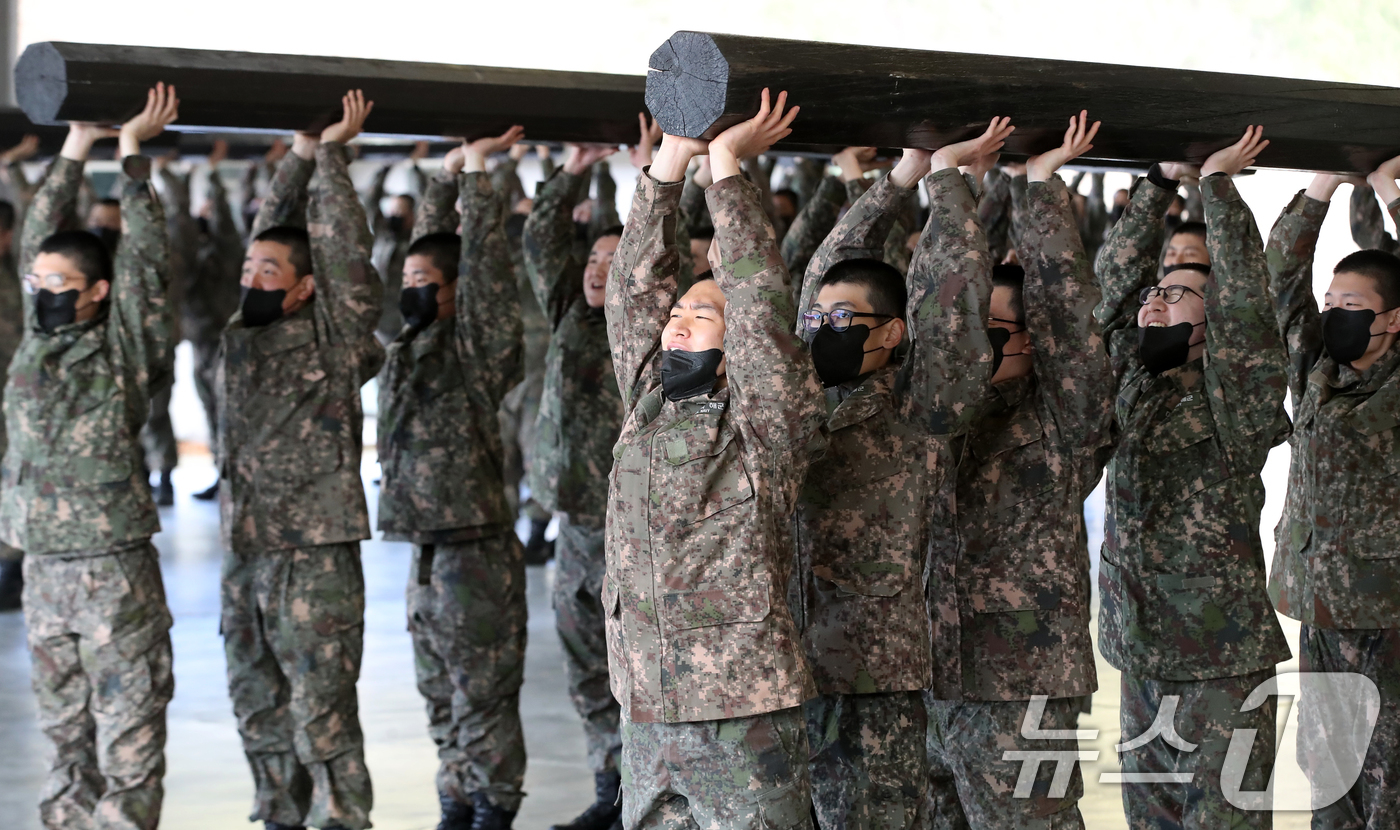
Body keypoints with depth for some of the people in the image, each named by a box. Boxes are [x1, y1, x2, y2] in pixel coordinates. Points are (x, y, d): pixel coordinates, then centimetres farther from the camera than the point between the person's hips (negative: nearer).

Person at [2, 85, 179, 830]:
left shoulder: (123, 348, -4)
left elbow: (145, 256, -8)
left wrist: (130, 148, -5)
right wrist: (75, 145, 9)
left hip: (114, 566, -5)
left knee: (128, 725, -2)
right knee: (64, 726, 12)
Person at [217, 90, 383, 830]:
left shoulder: (335, 337, -5)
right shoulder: (242, 336, 11)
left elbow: (343, 244, -8)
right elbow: (272, 228, 17)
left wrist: (330, 154, 1)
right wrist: (301, 154, 16)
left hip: (316, 557, -6)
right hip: (244, 556, 6)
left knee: (322, 714, -5)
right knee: (258, 710, 13)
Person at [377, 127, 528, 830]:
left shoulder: (477, 347, -8)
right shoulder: (413, 345, 11)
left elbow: (485, 260, -15)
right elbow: (431, 243, 18)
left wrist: (477, 172, -11)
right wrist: (447, 175, 15)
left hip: (478, 553, -8)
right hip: (427, 553, 8)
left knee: (484, 700, -1)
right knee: (443, 700, 14)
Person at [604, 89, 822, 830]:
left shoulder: (769, 421, -5)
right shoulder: (646, 404, 11)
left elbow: (762, 298, -14)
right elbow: (634, 287, 8)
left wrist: (726, 166, -12)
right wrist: (669, 162, 2)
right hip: (646, 711, 6)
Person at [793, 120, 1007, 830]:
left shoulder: (918, 413, -2)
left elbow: (955, 291, -6)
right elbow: (825, 270, 21)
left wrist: (945, 175, 6)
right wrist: (901, 178, 21)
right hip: (785, 669, 6)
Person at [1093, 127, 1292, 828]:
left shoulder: (1235, 398, -6)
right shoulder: (1136, 384, 11)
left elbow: (1245, 289, -15)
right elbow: (1117, 272, 16)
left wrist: (1216, 181, -6)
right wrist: (1163, 182, 16)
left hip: (1222, 659, -6)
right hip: (1141, 650, 6)